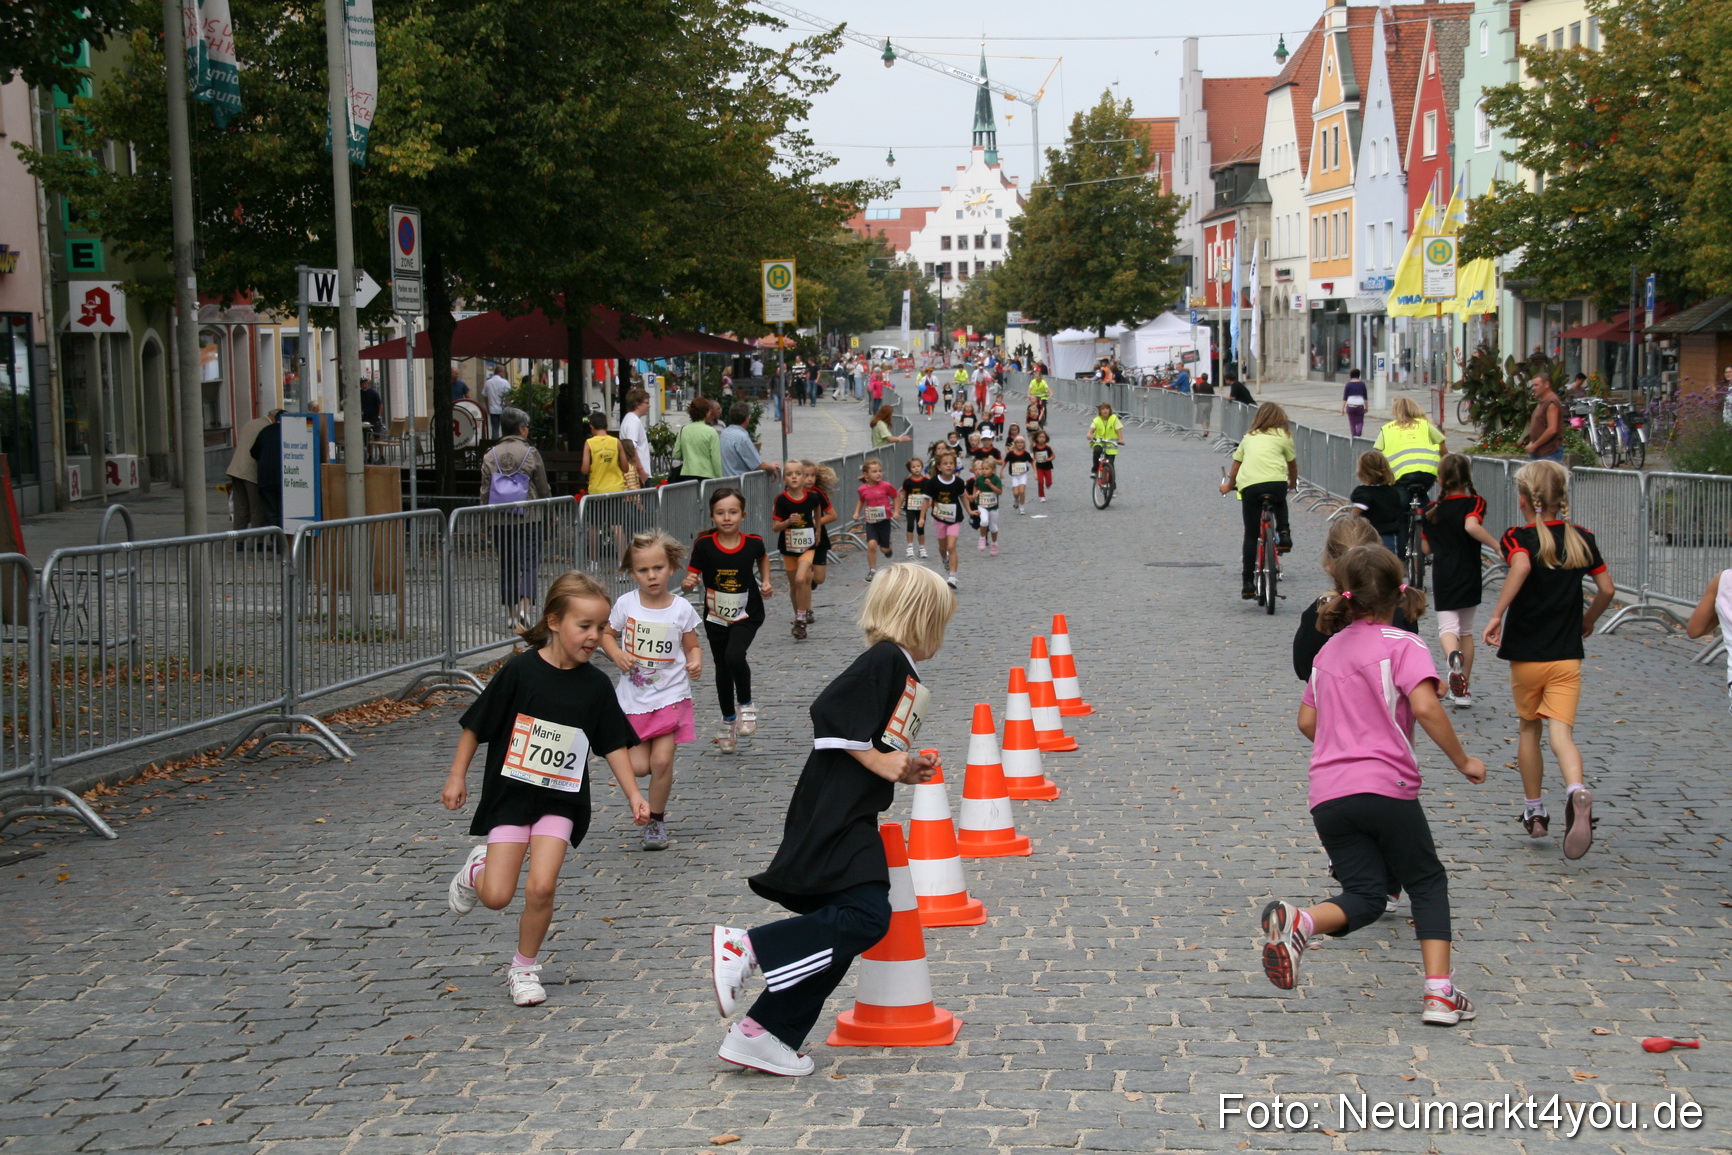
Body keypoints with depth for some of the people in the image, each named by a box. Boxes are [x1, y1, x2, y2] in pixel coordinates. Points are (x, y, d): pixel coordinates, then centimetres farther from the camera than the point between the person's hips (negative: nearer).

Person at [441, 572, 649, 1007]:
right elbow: (477, 725, -3)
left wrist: (633, 793, -3)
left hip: (561, 800, 2)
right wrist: (457, 776, 0)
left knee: (540, 888, -13)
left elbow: (614, 744, 4)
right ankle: (477, 869, 31)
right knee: (496, 897, -6)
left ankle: (525, 967, 11)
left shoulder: (595, 685, -4)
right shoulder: (520, 672, -12)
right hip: (510, 792, -1)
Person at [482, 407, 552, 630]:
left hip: (500, 521, 4)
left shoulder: (490, 456, 3)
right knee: (530, 562, -1)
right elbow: (544, 490, 1)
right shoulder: (530, 453, -6)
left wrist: (490, 514, 17)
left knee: (507, 566, 11)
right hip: (528, 520, -4)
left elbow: (485, 492, 5)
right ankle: (525, 604, -19)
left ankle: (510, 613, 14)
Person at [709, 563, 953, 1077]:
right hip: (832, 817, -10)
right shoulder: (884, 660, -11)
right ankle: (745, 948, -17)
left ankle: (762, 1034, 9)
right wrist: (878, 761, -16)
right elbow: (828, 713, -20)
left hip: (851, 820, 10)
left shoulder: (905, 675, 19)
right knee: (865, 916, -21)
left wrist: (907, 770, 12)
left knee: (840, 932, 8)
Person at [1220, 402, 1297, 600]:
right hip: (1276, 482, -2)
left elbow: (1236, 464, 34)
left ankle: (1247, 583, 6)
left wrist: (1229, 485, 51)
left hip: (1248, 485, 2)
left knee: (1251, 535, 10)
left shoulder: (1249, 437, 27)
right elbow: (1292, 465, 27)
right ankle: (1284, 532, 9)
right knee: (1280, 502, 35)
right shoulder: (1283, 436, 18)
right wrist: (1293, 483, 47)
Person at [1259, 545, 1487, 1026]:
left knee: (1366, 897, 6)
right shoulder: (1403, 645, -1)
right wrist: (1463, 761, -6)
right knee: (1428, 883, 12)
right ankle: (1439, 994, 1)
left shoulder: (1329, 650, 17)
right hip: (1386, 788, -4)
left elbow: (1307, 721, 21)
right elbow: (1424, 707, -16)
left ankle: (1298, 921, -25)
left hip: (1327, 794, 4)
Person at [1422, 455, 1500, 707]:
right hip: (1469, 576, 0)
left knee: (1447, 626, -6)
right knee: (1466, 630, 15)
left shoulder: (1431, 510, 6)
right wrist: (1498, 546, -25)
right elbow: (1472, 526, -26)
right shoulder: (1474, 503, -4)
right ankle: (1464, 690, 21)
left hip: (1442, 577, 0)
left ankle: (1453, 657, -43)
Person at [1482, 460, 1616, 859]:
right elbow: (1606, 589, 6)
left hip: (1525, 654, -1)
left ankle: (1535, 812, 26)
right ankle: (1577, 792, -36)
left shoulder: (1519, 538, -7)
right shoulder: (1581, 539, 5)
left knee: (1529, 728, 17)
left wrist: (1497, 615, -27)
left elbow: (1521, 566, -29)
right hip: (1567, 656, 2)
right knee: (1561, 732, -6)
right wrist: (1588, 620, 24)